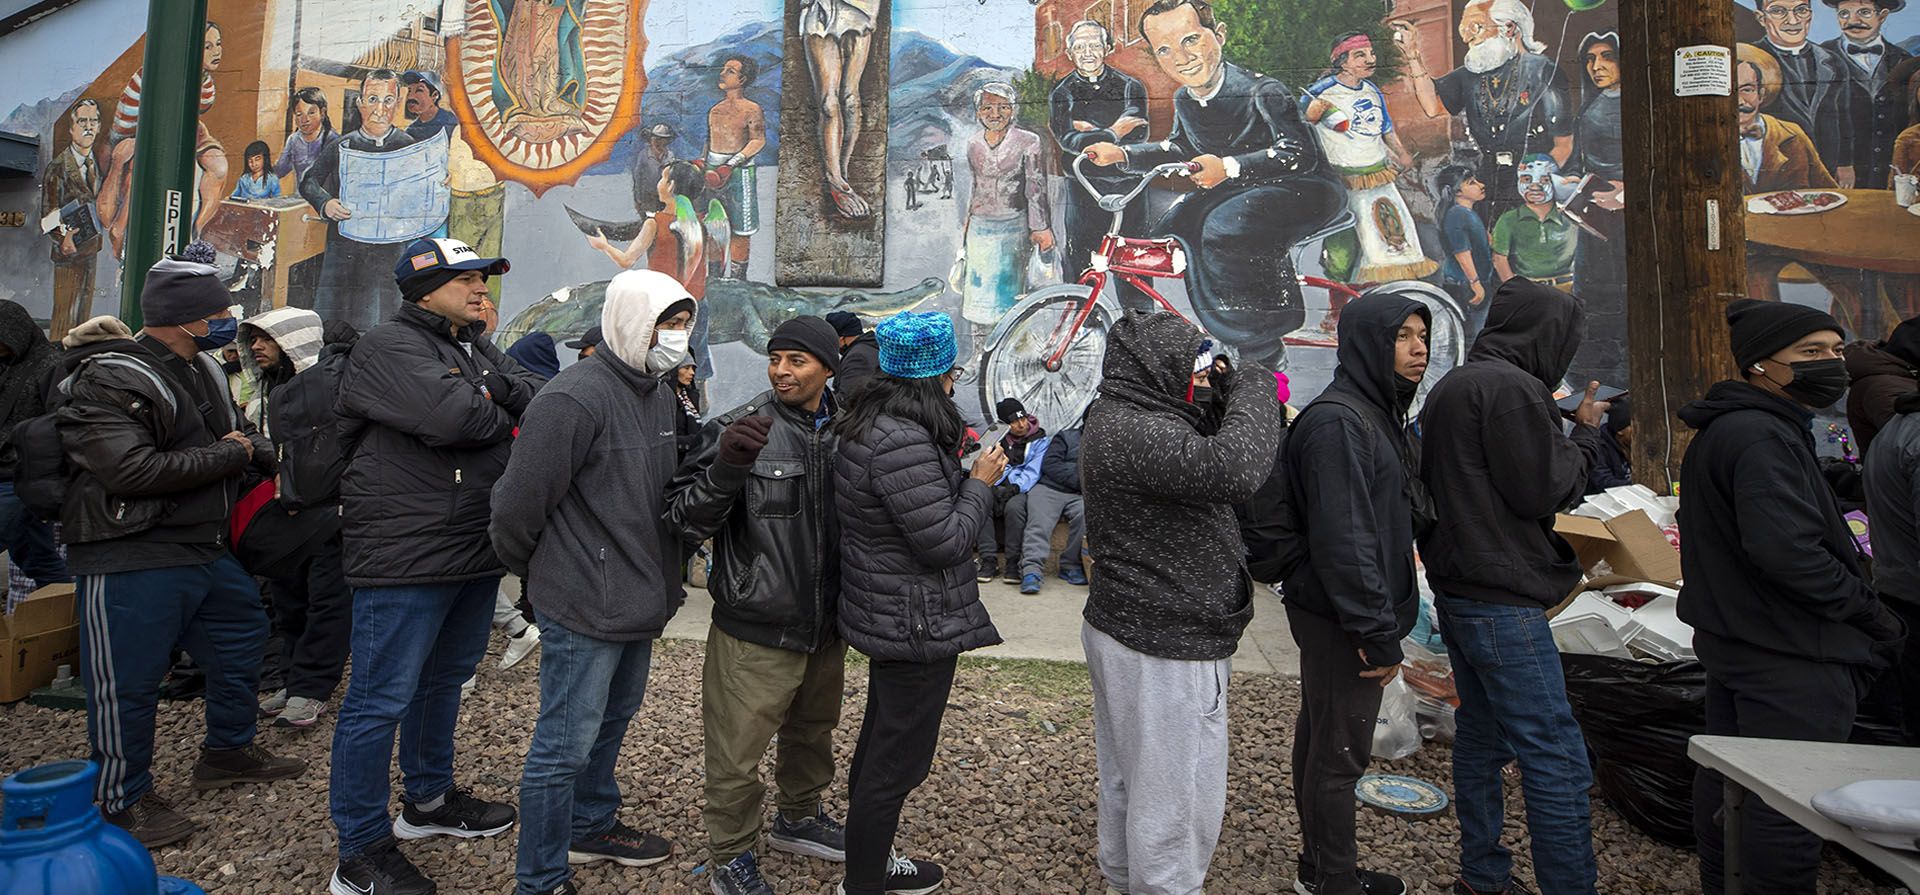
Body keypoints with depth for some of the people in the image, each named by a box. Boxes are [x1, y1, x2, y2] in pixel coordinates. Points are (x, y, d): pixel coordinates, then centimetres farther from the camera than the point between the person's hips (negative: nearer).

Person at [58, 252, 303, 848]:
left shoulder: (200, 369, 10)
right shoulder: (108, 382, -18)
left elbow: (236, 428, 27)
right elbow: (132, 470, -29)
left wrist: (267, 455, 5)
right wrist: (227, 455, -18)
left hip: (204, 548, 10)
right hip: (131, 559, -9)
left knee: (242, 635, 20)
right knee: (128, 681, 2)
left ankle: (228, 752, 38)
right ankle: (123, 800, 20)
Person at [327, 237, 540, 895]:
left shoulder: (478, 350, 16)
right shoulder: (388, 348, -11)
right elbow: (450, 416, -26)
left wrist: (493, 393, -15)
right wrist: (503, 416, -7)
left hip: (475, 553, 9)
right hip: (406, 558, -9)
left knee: (444, 680, 22)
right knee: (382, 699, -1)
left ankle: (429, 799, 40)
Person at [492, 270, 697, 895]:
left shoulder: (658, 397, 9)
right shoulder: (574, 399, -21)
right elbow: (519, 504, -18)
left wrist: (663, 580, 16)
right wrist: (534, 572, -1)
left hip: (638, 602, 9)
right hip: (585, 608, -9)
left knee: (612, 719, 25)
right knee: (565, 745, 4)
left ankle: (592, 826, 46)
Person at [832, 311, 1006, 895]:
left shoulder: (867, 427, 5)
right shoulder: (904, 442, -28)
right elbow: (947, 542, -25)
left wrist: (958, 469, 10)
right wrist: (980, 483, -12)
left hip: (887, 618, 11)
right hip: (917, 624, -11)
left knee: (879, 743, 25)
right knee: (898, 760, 5)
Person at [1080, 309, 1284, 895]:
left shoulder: (1117, 419, 11)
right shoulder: (1135, 433, -24)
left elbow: (1203, 457, 19)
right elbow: (1233, 469, -37)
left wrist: (1248, 405, 4)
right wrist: (1252, 390, -20)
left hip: (1124, 629, 11)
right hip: (1165, 651, -11)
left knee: (1127, 780, 24)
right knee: (1176, 796, 4)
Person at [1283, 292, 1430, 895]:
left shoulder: (1378, 413, 14)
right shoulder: (1338, 421, -19)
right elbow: (1342, 539, -24)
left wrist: (1383, 622, 17)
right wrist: (1378, 634, -22)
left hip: (1345, 618, 10)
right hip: (1341, 622, -10)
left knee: (1322, 742, 19)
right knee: (1339, 753, 3)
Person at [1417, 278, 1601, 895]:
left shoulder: (1450, 386, 17)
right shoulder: (1511, 387, -15)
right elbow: (1540, 490, -16)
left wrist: (1568, 428, 18)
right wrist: (1574, 446, 2)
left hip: (1457, 590, 10)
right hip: (1502, 600, -10)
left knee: (1481, 738, 17)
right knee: (1557, 761, -5)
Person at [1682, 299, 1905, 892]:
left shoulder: (1724, 429, 14)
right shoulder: (1762, 437, -19)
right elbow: (1787, 551, -28)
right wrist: (1873, 616, -14)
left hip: (1731, 640, 11)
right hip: (1789, 655, -11)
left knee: (1724, 784, 20)